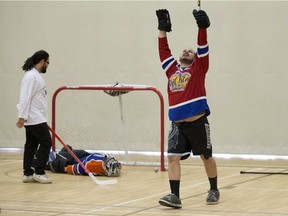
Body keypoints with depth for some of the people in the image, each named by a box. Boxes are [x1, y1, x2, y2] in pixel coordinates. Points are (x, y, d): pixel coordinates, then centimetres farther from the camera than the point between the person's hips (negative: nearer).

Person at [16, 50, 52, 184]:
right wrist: (22, 117, -25)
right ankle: (39, 172, -5)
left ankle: (28, 173, 11)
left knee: (31, 145, 9)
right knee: (46, 142, -9)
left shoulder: (36, 76, 16)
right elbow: (25, 98, -22)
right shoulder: (31, 76, -16)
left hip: (37, 118, 10)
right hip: (34, 119, -10)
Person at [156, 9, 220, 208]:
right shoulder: (172, 69, 15)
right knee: (173, 157, -9)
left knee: (206, 157, 10)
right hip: (177, 124, 3)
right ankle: (175, 196, -11)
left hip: (198, 123, -3)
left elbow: (203, 49, -4)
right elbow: (163, 51, 15)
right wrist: (162, 29, 10)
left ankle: (214, 190, 26)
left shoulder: (198, 68, 6)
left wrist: (202, 27, -13)